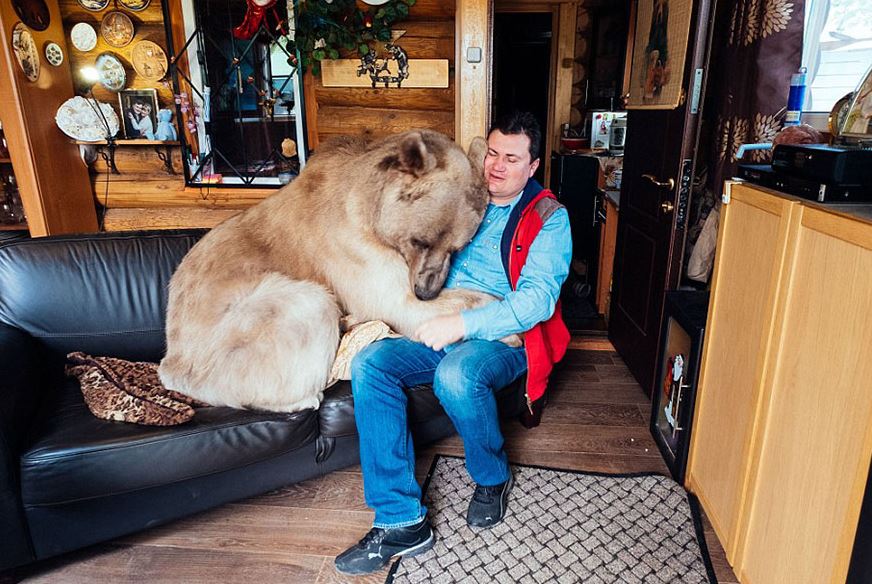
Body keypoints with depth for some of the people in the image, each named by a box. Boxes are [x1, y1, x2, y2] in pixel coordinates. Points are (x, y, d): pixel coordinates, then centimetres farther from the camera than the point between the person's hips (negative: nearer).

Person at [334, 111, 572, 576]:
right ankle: (401, 522, -18)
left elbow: (537, 298, -14)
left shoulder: (548, 218, 0)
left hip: (503, 338, -5)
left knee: (455, 375, -38)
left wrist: (463, 324, -24)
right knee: (368, 365, -22)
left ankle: (493, 478, -3)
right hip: (440, 330, 5)